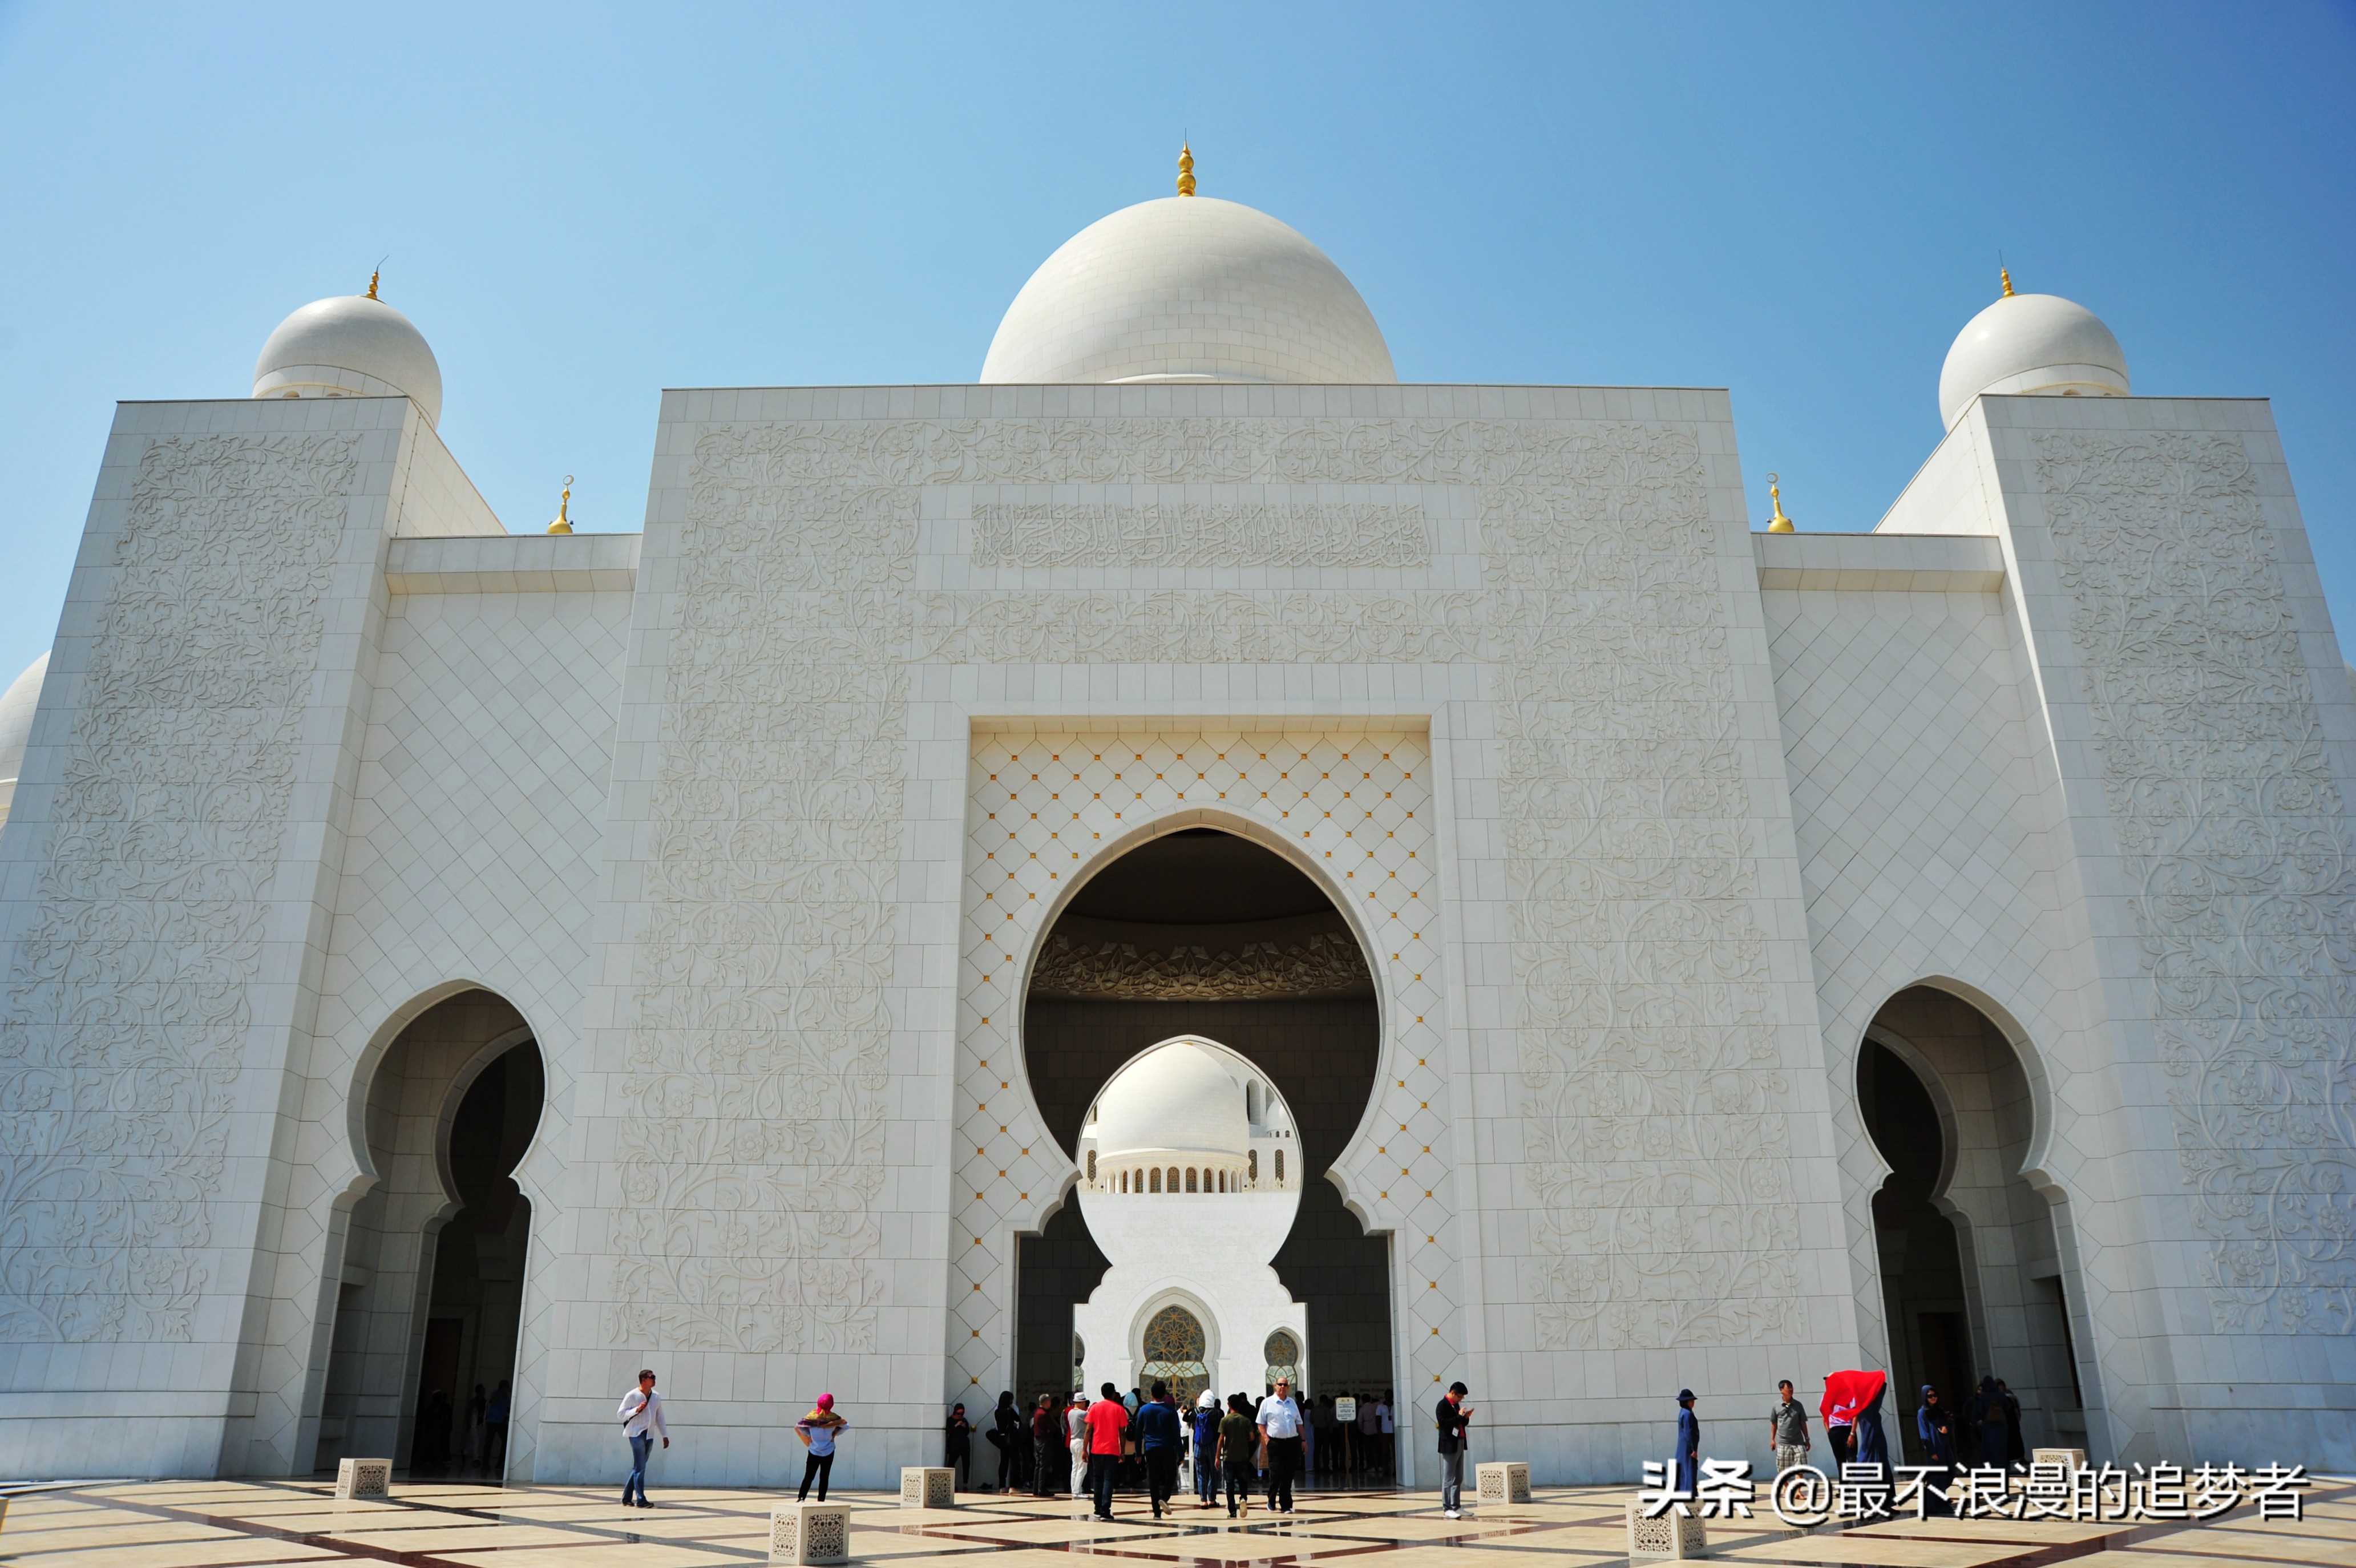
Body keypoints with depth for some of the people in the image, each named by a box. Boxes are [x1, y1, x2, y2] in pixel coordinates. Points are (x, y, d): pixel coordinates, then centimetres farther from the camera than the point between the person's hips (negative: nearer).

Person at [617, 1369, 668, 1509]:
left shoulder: (656, 1397, 11)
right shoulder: (632, 1396, -5)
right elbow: (621, 1414, -4)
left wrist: (665, 1435, 13)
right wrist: (637, 1409, -18)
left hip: (650, 1435, 6)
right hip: (637, 1434, -6)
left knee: (639, 1467, 10)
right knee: (640, 1467, -9)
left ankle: (626, 1498, 21)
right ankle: (641, 1500, -7)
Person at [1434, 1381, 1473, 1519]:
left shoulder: (1456, 1405, 14)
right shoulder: (1442, 1405, -11)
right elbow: (1444, 1423, -22)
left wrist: (1466, 1417, 0)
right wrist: (1459, 1416, -19)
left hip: (1459, 1444, 9)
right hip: (1449, 1445, -9)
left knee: (1458, 1479, 12)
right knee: (1449, 1479, -5)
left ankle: (1456, 1506, 18)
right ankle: (1448, 1508, -1)